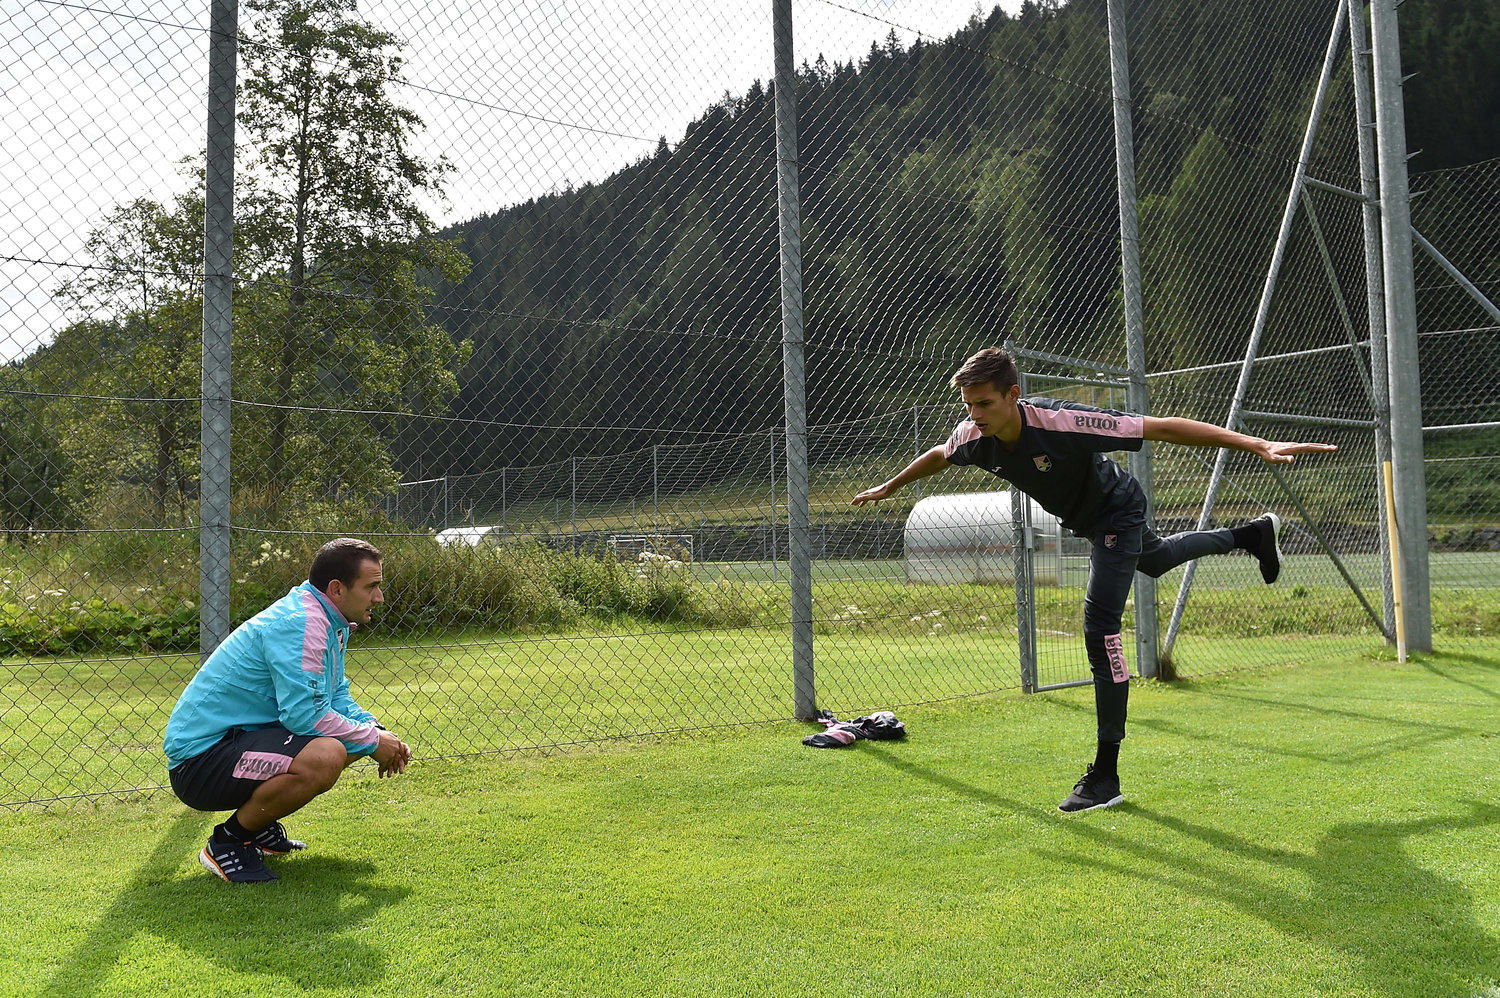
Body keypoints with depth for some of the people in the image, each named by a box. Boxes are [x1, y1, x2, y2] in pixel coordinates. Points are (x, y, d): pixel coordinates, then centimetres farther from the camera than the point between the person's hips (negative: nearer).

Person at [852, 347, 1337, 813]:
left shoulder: (1061, 423, -42)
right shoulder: (974, 437, -24)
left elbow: (1164, 427, -41)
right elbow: (939, 455, 2)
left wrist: (1258, 445, -44)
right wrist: (889, 486, 16)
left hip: (1117, 513, -7)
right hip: (1084, 519, 7)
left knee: (1100, 628, -18)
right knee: (1155, 558, 34)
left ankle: (1106, 776, -11)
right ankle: (1252, 534, 62)